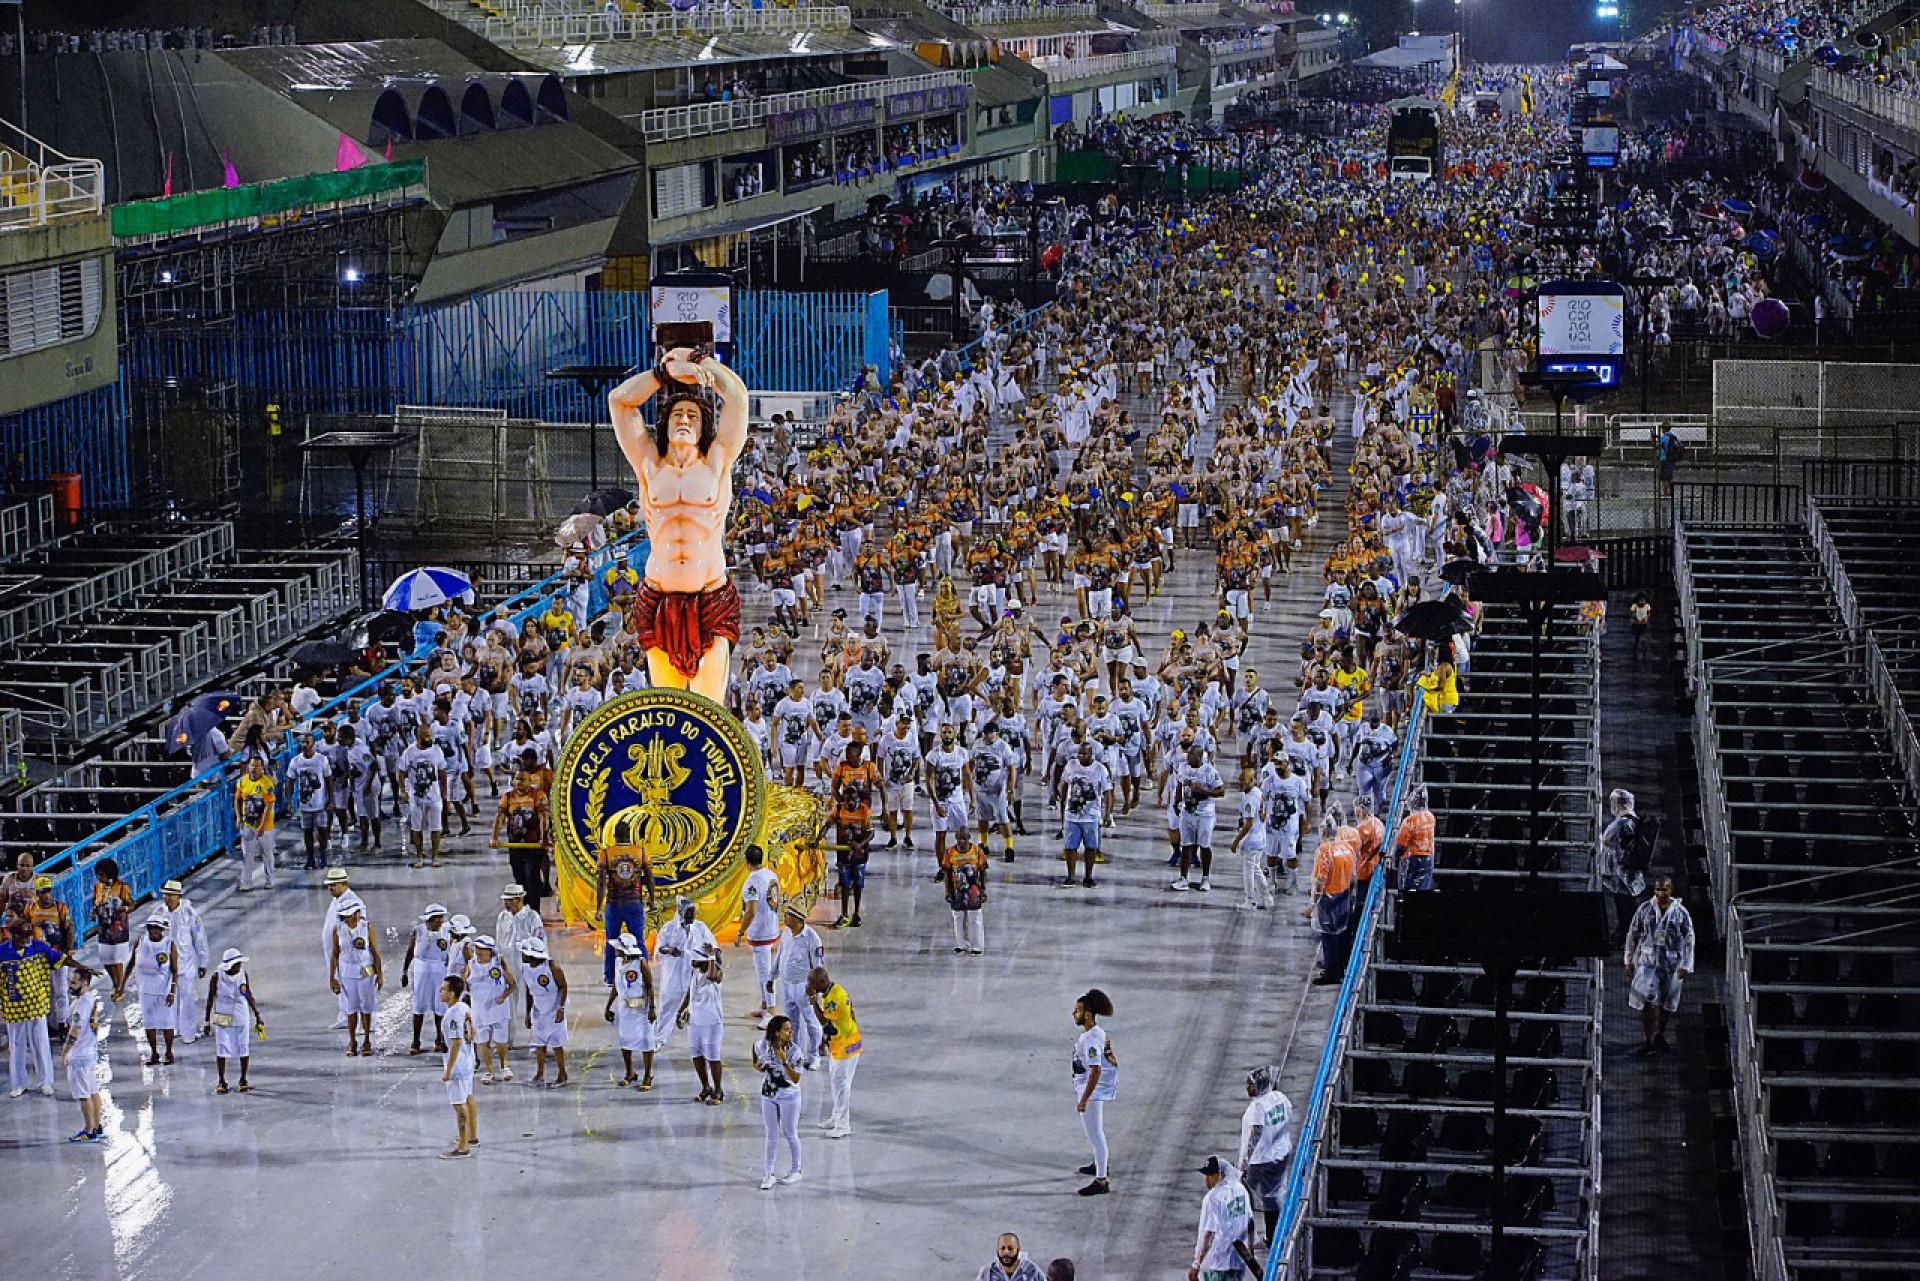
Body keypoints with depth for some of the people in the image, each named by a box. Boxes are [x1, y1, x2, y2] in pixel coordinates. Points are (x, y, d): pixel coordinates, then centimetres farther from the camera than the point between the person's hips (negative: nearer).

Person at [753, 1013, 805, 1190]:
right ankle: (769, 1174, 17)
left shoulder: (793, 1052, -22)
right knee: (771, 1136, 11)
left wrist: (784, 1062, -36)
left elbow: (796, 1079, -25)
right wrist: (757, 1064, 1)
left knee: (790, 1134, 11)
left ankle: (795, 1171, 27)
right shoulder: (763, 1045, -13)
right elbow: (755, 1045, 13)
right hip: (768, 1096, 3)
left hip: (789, 1097, -3)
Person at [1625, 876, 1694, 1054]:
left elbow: (1689, 940, 0)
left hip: (1670, 963, 1)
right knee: (1646, 1000, -11)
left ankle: (1660, 1036, 30)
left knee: (1665, 1003, 11)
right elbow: (1632, 934, 6)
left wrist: (1686, 965, -7)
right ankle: (1649, 1039, -4)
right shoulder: (1645, 909, -1)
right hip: (1647, 961, -1)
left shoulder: (1680, 912, -3)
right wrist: (1629, 961, 6)